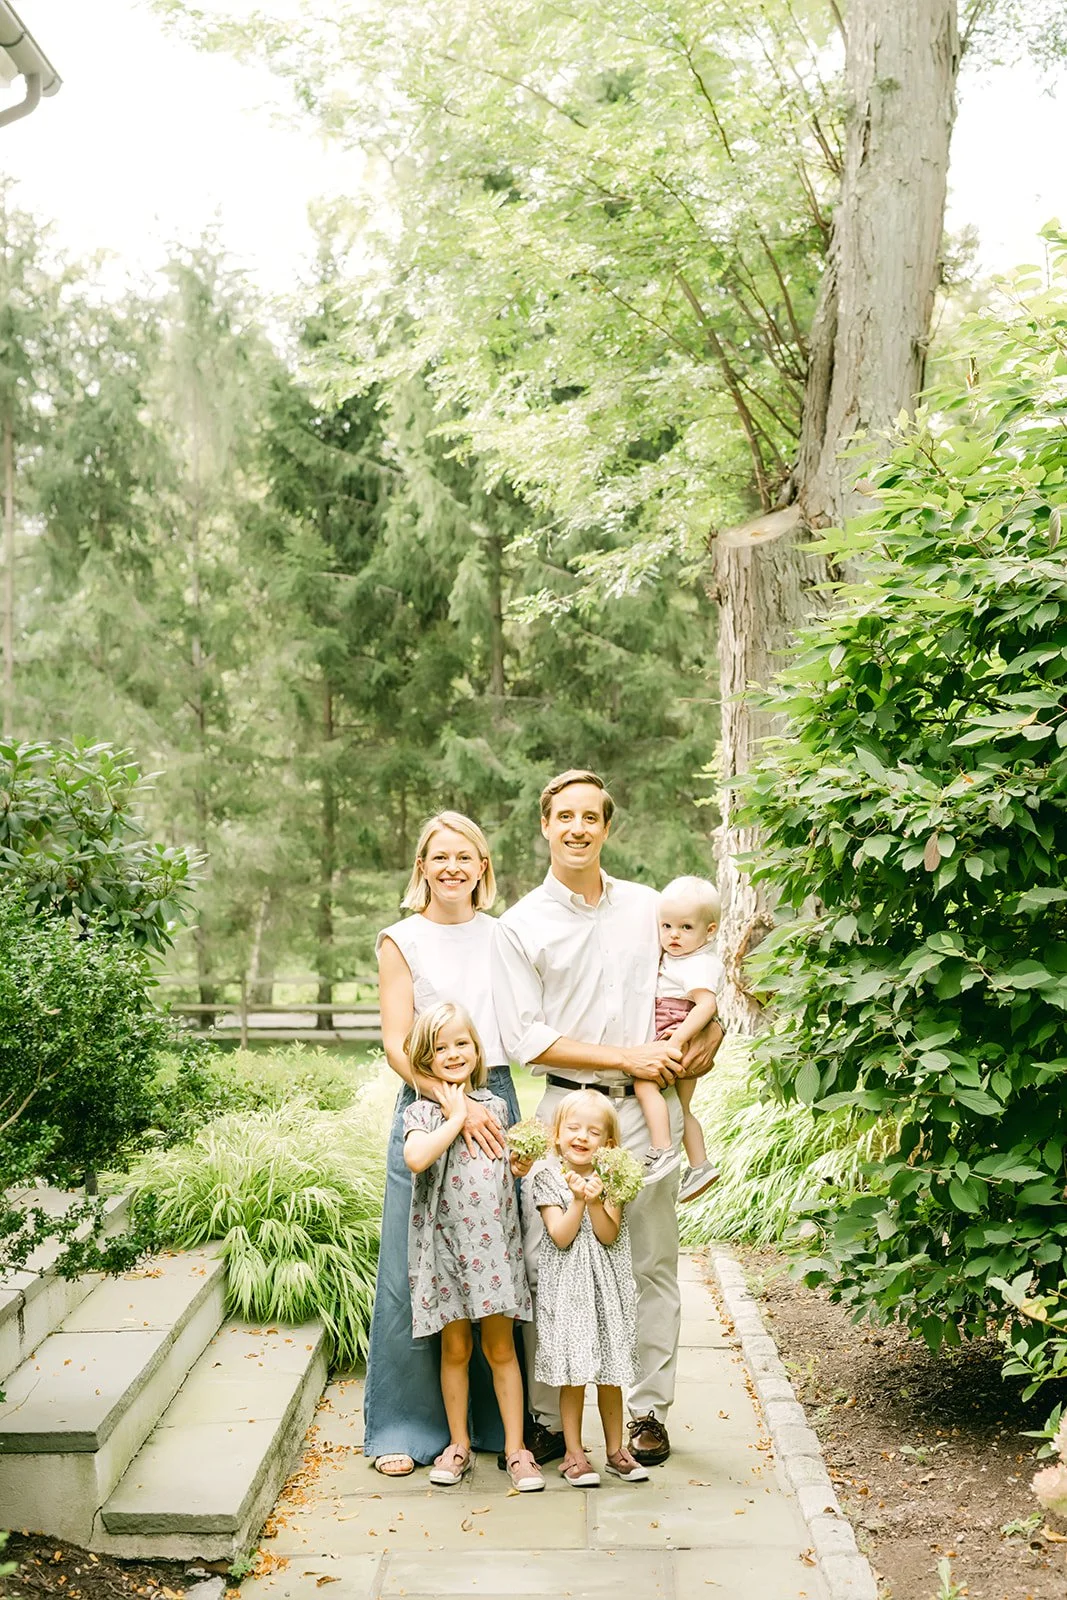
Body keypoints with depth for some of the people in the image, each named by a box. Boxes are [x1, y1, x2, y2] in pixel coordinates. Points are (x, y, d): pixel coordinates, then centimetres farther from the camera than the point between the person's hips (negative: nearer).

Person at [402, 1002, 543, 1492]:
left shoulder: (495, 1106, 10)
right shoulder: (422, 1112, -4)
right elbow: (416, 1157, -26)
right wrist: (456, 1117, -16)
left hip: (494, 1243, 2)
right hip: (447, 1244, -2)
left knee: (500, 1347, 5)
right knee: (455, 1347, 8)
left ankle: (515, 1448, 11)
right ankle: (458, 1444, 22)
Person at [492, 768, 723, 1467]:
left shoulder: (648, 906, 10)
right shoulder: (520, 927, 1)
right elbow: (526, 1037, -5)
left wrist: (712, 1035, 1)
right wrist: (628, 1056, -10)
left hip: (649, 1108, 2)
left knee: (653, 1263, 5)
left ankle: (649, 1412, 16)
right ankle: (545, 1416, 9)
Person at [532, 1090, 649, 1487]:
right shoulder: (548, 1178, -5)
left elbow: (609, 1235, -8)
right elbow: (561, 1236, -12)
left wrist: (596, 1202, -22)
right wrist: (578, 1200, -22)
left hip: (606, 1286, 2)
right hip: (567, 1287, -2)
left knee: (611, 1374, 10)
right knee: (573, 1374, -1)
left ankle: (616, 1449, 23)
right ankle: (573, 1454, 11)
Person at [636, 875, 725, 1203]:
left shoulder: (699, 965, -17)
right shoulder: (674, 958, 14)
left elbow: (706, 1004, -31)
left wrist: (677, 1039, -36)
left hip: (682, 1043, -11)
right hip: (684, 1052, 11)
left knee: (643, 1082, -25)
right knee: (682, 1108, 19)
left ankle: (662, 1151, -28)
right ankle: (700, 1165, 27)